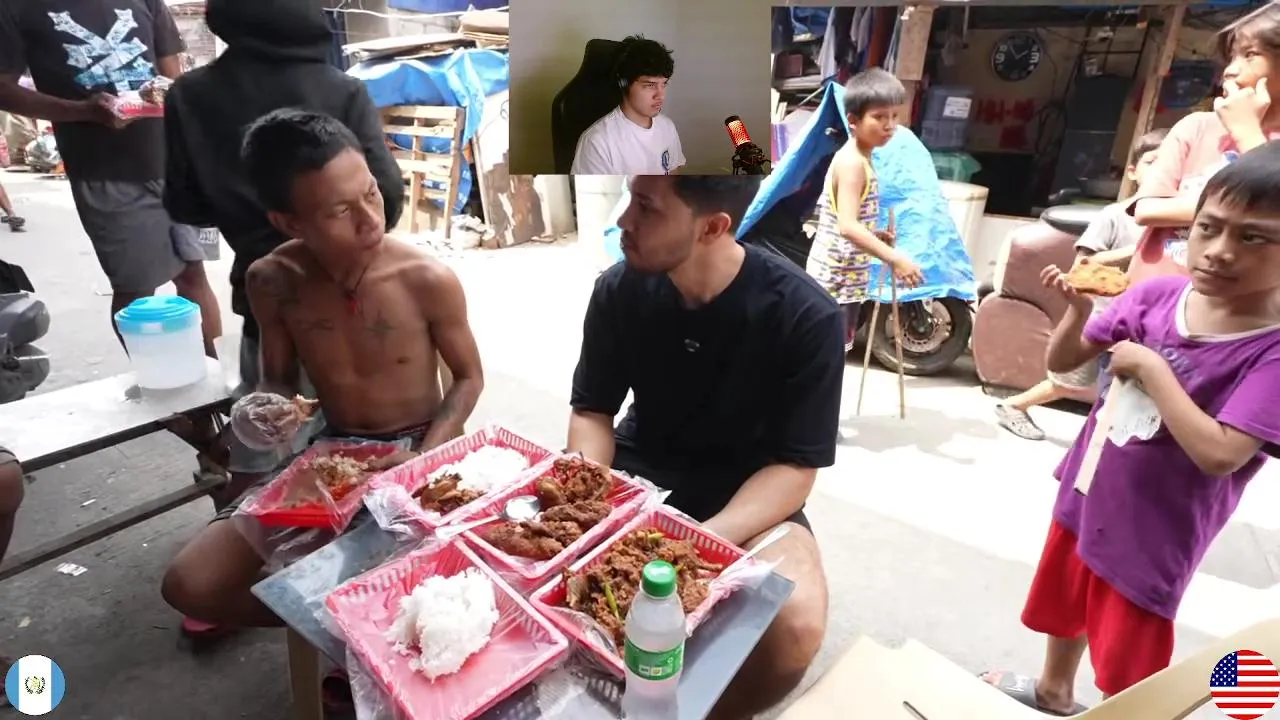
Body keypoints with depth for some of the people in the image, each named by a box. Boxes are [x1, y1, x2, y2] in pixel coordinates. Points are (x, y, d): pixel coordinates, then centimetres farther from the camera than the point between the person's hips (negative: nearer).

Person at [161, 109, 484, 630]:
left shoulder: (428, 280, -19)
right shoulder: (270, 282, -10)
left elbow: (468, 380, -5)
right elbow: (278, 380, 6)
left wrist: (422, 461, -18)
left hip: (417, 450, -3)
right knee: (190, 586, -7)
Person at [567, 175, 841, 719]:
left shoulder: (806, 317, -20)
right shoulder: (619, 290, -11)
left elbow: (794, 468, -17)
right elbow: (591, 411, 0)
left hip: (749, 496, -2)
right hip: (641, 468, 3)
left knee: (796, 627, -29)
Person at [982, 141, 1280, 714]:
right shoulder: (1156, 295, -9)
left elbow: (1218, 454, -30)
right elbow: (1061, 361, -1)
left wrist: (1151, 369, -26)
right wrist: (1078, 307, -18)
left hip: (1155, 531, -6)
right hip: (1086, 492, 6)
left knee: (1129, 674, 13)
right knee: (1064, 602, 29)